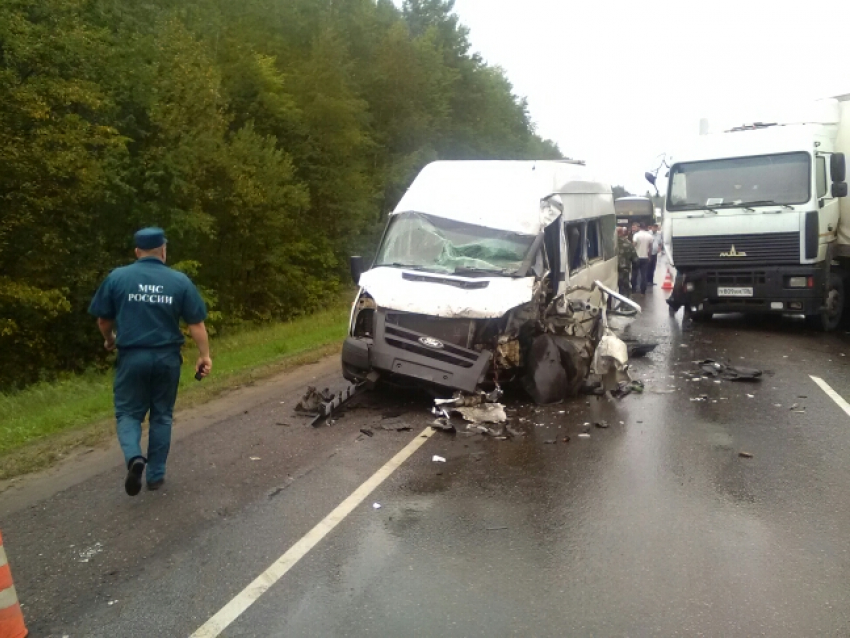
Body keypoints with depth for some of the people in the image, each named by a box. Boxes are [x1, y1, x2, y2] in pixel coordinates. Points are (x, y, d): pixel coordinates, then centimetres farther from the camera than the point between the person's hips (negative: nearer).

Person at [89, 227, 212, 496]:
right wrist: (204, 355, 2)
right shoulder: (180, 280, -2)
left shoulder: (117, 277, -2)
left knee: (128, 413, 12)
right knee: (162, 415, 14)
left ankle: (134, 458, -14)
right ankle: (156, 474, 19)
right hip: (167, 358, 1)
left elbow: (103, 320, 5)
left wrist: (110, 340, 25)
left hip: (132, 357, -1)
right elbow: (196, 323, -5)